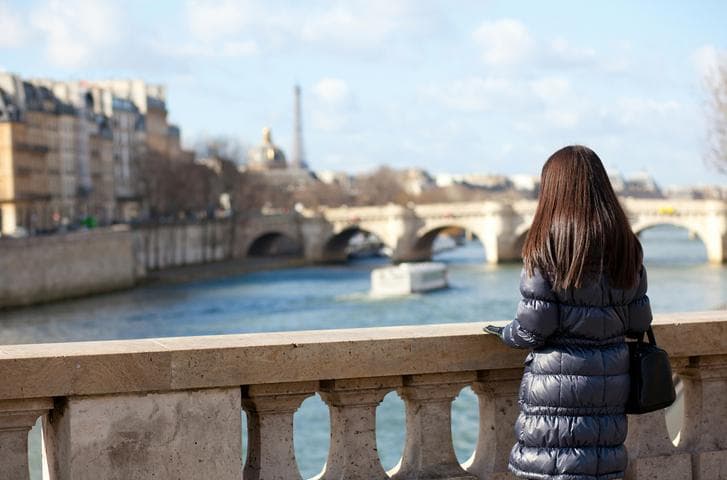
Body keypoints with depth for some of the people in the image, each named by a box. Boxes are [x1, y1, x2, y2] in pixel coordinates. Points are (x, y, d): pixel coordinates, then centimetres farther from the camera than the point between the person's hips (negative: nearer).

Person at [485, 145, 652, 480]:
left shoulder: (545, 247, -11)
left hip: (558, 386, -5)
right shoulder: (626, 246, 5)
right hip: (609, 386, 5)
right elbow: (638, 323, 8)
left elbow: (533, 329, -12)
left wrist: (507, 334, 8)